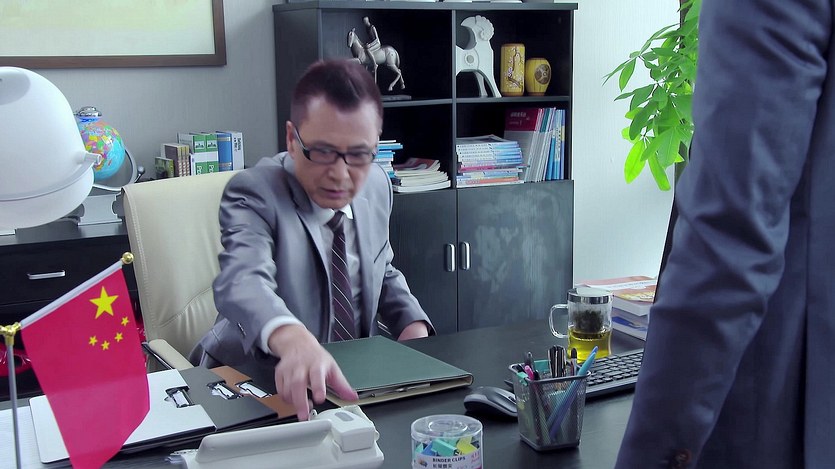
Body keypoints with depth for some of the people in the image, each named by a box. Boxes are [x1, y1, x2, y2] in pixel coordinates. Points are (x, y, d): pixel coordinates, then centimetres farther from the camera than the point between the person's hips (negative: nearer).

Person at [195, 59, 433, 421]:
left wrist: (413, 324, -3)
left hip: (352, 381, 4)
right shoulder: (254, 193, -18)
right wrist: (293, 340, -59)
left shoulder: (377, 185, 1)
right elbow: (243, 281, -38)